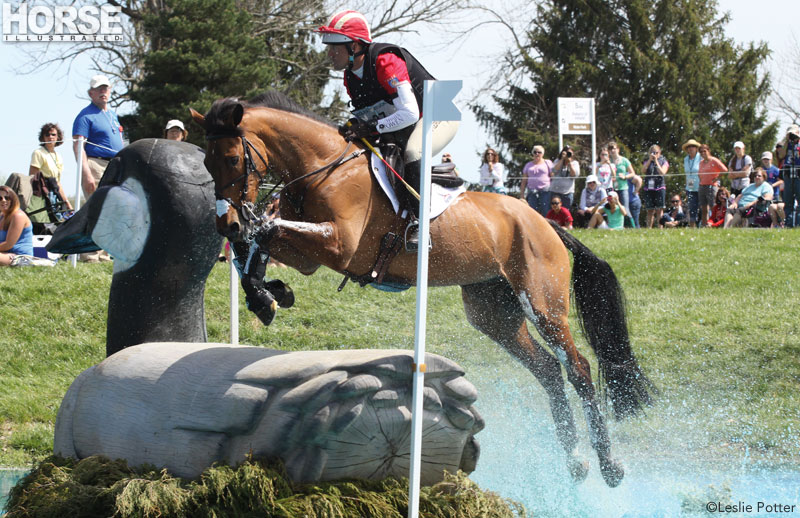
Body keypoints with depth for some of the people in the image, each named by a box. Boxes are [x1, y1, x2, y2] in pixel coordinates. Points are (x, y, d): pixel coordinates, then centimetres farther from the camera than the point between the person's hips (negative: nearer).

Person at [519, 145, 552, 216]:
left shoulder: (548, 163, 10)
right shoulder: (528, 165, 18)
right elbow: (524, 181, 18)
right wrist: (521, 196, 11)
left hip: (545, 192, -3)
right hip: (532, 192, 3)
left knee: (545, 213, -10)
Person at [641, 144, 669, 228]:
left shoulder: (663, 161, 6)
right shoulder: (647, 161, 14)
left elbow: (662, 172, -9)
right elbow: (643, 171, -1)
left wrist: (656, 161, -10)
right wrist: (649, 160, -7)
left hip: (659, 187, -3)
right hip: (648, 189, 3)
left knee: (659, 209, -4)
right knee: (650, 210, 3)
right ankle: (649, 228, 5)